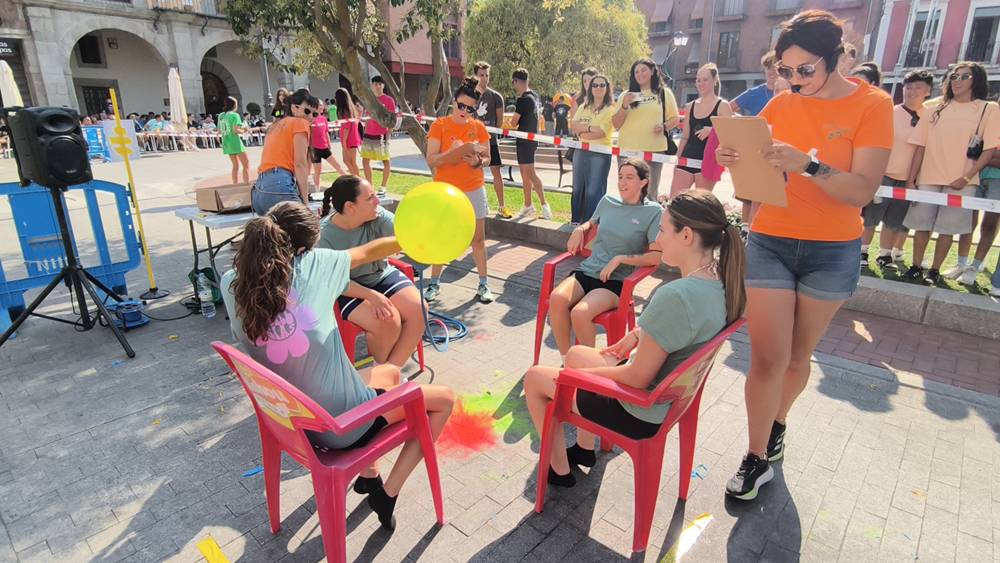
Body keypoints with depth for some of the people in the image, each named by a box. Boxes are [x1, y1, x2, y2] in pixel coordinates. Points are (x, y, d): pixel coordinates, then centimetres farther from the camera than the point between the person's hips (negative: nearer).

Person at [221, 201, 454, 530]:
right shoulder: (310, 264, -16)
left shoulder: (231, 284, -6)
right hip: (345, 426, -7)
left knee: (391, 372, 30)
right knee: (445, 399, 12)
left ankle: (368, 475, 34)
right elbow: (369, 252, 0)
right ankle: (388, 493, 12)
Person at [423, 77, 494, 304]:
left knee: (478, 238, 6)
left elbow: (487, 158, 8)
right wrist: (456, 151, -24)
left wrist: (478, 161, -14)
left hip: (474, 190, 2)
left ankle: (484, 283, 17)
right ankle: (434, 283, 22)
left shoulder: (478, 127, 2)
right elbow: (431, 160, -12)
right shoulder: (439, 126, -6)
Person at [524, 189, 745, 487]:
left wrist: (585, 373, -13)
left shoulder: (674, 296, -35)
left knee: (534, 378, 9)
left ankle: (559, 469, 28)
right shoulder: (719, 280, -7)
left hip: (641, 412, -9)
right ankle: (585, 448, 40)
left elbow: (637, 378, -27)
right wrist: (639, 333, 4)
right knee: (575, 353, 29)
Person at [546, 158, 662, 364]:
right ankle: (566, 360, -13)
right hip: (586, 270, 4)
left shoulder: (653, 212, 1)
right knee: (557, 298, -29)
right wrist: (580, 229, 12)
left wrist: (620, 258, -13)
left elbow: (656, 256, -6)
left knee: (580, 313, -32)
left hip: (616, 281, -4)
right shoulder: (607, 201, 14)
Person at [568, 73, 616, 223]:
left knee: (593, 191, -6)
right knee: (577, 188, 12)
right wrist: (590, 128, -13)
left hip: (600, 153, -6)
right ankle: (576, 221, 23)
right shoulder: (584, 106, 15)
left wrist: (581, 131, -6)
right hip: (580, 151, 6)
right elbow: (573, 124, 0)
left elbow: (600, 133, -14)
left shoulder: (611, 109, -3)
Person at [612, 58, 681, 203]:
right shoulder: (625, 95, 10)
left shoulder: (664, 93, 8)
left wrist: (664, 126, -12)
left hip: (654, 151, -1)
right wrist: (624, 105, -10)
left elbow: (675, 118, 9)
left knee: (651, 193, 3)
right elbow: (616, 125, 6)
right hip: (627, 151, 1)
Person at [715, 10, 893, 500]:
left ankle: (776, 424, 37)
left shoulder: (872, 105, -4)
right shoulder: (780, 105, 3)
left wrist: (808, 164, -30)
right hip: (769, 244, 1)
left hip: (833, 253, -1)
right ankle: (757, 457, 12)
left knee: (799, 355, 12)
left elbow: (863, 191, -15)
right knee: (767, 357, -3)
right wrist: (733, 159, -17)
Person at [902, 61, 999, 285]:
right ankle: (916, 267, 14)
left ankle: (935, 270, 12)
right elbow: (921, 146, 6)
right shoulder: (937, 110, 10)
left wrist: (966, 177, -11)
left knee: (948, 228, 1)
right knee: (922, 224, 2)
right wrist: (911, 179, -1)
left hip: (961, 182, -1)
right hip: (928, 178, 2)